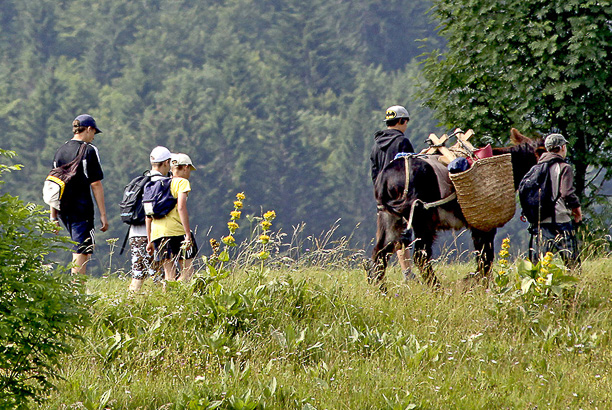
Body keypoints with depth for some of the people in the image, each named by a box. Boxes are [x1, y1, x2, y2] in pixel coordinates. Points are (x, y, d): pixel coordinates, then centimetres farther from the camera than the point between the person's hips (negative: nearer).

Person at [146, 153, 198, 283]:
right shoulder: (182, 182, 1)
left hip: (157, 233, 6)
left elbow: (149, 215, 18)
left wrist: (150, 241, 22)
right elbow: (181, 208, -13)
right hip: (177, 231, -6)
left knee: (169, 275, 6)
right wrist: (188, 234, -15)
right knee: (187, 271, -3)